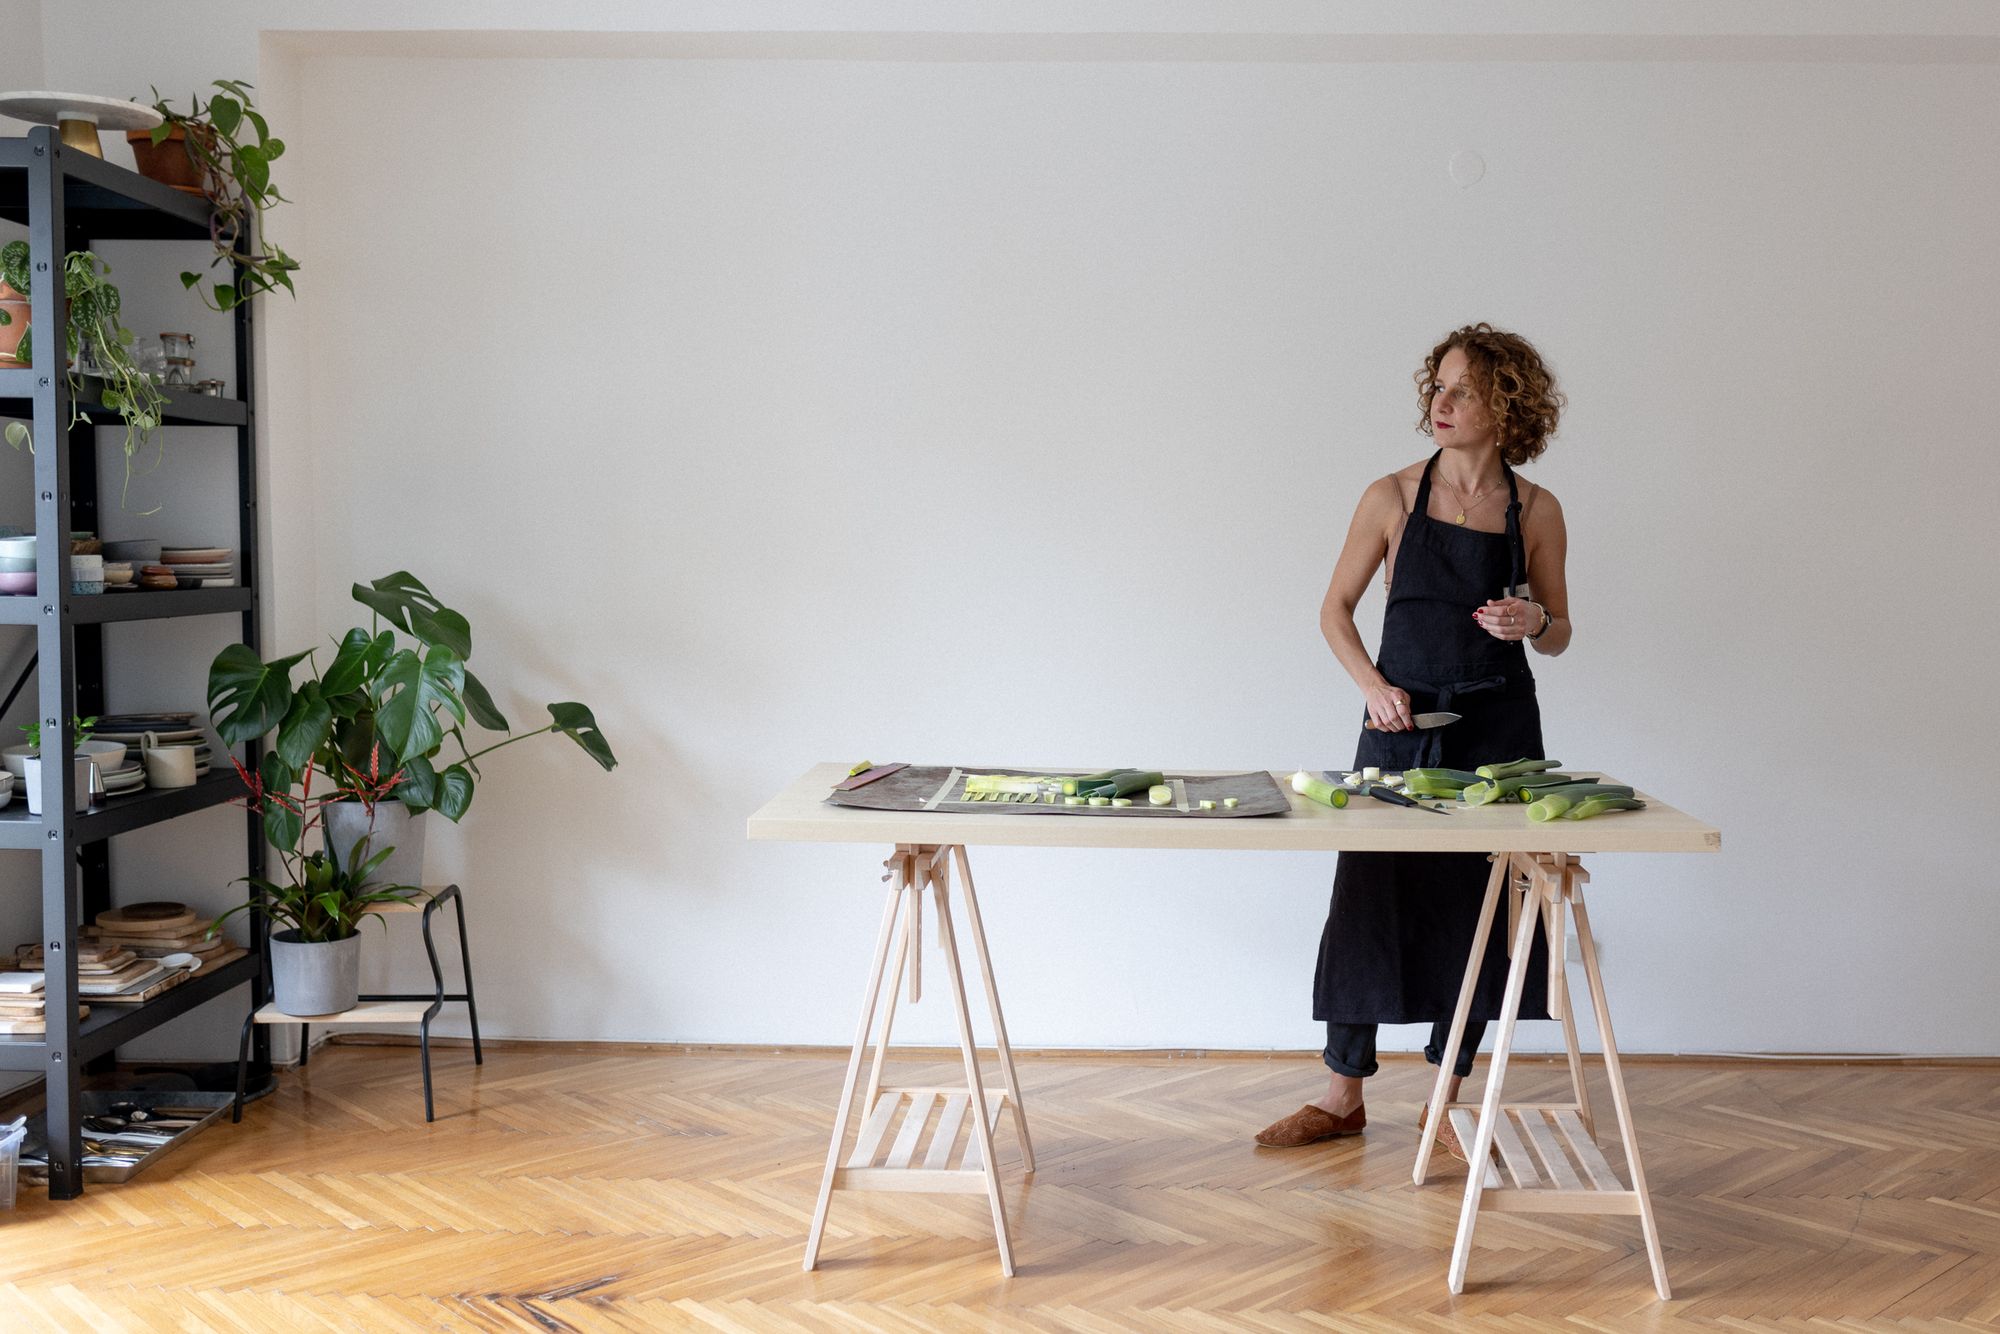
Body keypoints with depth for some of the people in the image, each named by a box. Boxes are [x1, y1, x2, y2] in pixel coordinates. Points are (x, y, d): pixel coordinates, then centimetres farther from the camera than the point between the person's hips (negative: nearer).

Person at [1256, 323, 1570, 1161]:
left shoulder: (1536, 511, 0)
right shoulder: (1394, 498, -2)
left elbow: (1558, 634, 9)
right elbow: (1336, 609, 4)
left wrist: (1534, 624, -14)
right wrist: (1374, 685, -11)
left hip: (1497, 726, 1)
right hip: (1401, 723, -1)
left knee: (1479, 911, 5)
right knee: (1369, 898, 1)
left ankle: (1446, 1101, 20)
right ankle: (1343, 1096, 16)